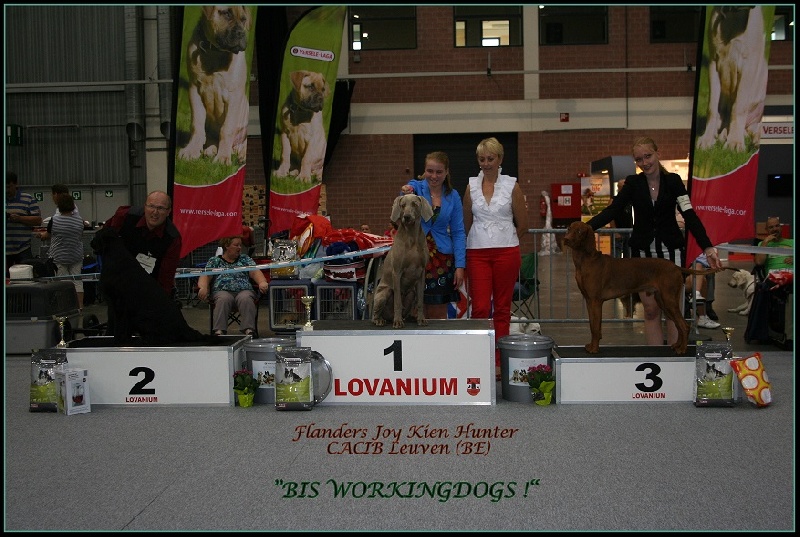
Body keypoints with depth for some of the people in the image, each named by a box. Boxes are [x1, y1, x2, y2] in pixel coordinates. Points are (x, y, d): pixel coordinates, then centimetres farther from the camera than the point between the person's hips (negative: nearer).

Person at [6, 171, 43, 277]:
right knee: (5, 279, 3)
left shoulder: (28, 199, 2)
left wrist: (19, 218, -16)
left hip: (23, 250, -3)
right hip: (5, 250, 3)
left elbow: (38, 220, -2)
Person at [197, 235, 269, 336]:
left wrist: (262, 282, -15)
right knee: (223, 299, -36)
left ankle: (249, 331, -49)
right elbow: (205, 276, 7)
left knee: (246, 299, -34)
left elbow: (255, 272, 9)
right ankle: (219, 332, -47)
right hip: (222, 291, -1)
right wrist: (203, 288, -17)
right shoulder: (214, 261, 21)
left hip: (244, 290, 1)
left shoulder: (245, 259, 24)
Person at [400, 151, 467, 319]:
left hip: (441, 258, 2)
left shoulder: (453, 197, 5)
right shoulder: (416, 187, 0)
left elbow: (458, 233, 4)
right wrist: (406, 192, -49)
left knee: (439, 314, 5)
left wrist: (460, 266, -4)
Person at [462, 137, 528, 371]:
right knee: (480, 307, -6)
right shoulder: (471, 186, 6)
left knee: (502, 308, 5)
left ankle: (499, 361, 14)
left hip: (506, 253, -1)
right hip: (477, 253, 1)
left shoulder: (512, 186, 1)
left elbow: (522, 225, 6)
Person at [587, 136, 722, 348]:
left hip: (669, 252, -1)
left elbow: (689, 215, -11)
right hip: (642, 253, 1)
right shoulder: (632, 183, 0)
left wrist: (707, 247, -23)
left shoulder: (673, 181, -3)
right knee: (651, 310, 5)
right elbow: (612, 210, -9)